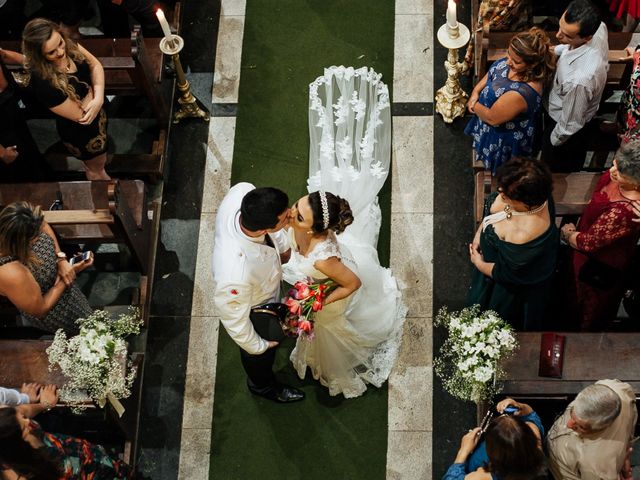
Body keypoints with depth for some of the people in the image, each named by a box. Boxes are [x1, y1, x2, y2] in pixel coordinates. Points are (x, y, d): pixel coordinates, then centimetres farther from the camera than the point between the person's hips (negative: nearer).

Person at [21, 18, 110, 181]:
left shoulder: (68, 45, -22)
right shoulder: (43, 83, -41)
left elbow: (95, 65, -12)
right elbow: (80, 115, -32)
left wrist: (98, 98, -29)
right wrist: (92, 90, -17)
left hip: (96, 108, 7)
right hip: (81, 131, -7)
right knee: (96, 169, 23)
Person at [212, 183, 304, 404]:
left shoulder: (242, 192, -37)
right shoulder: (236, 276, -50)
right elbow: (234, 319, -30)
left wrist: (283, 245, 0)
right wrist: (258, 346, -10)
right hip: (255, 307, -4)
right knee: (262, 352, 30)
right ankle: (262, 384, 62)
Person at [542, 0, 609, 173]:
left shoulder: (579, 79, -47)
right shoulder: (598, 27, -26)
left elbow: (570, 125, -28)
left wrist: (554, 140, -10)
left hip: (567, 128, -7)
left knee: (556, 171, 24)